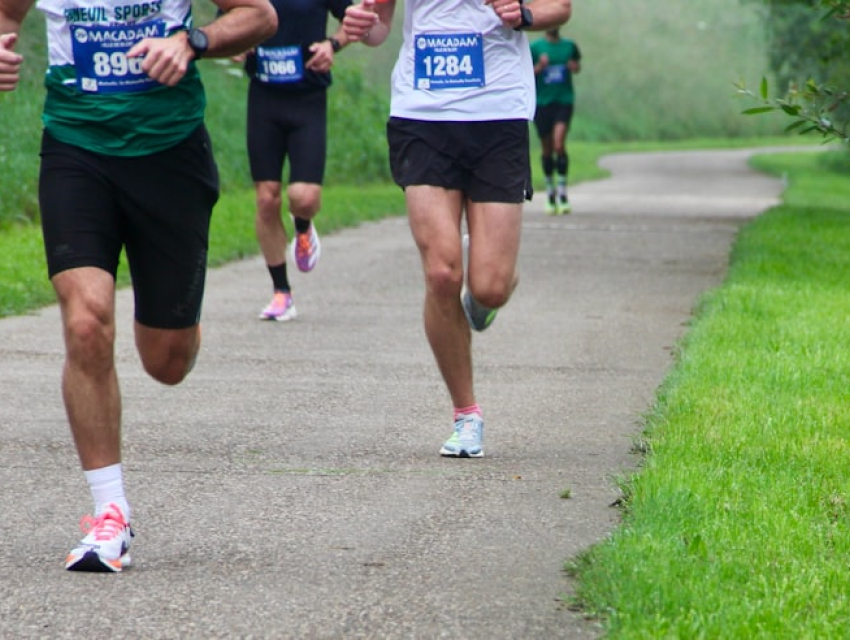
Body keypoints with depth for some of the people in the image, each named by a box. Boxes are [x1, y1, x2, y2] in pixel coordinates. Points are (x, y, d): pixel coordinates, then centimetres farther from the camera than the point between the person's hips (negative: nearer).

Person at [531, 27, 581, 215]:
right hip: (542, 102, 0)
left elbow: (577, 66, 22)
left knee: (559, 144, -17)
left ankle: (563, 192, -12)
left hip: (564, 101, 0)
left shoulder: (569, 46, 7)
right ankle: (550, 190, 24)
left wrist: (575, 67, -1)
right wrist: (539, 67, -17)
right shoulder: (535, 48, 1)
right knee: (547, 149, 7)